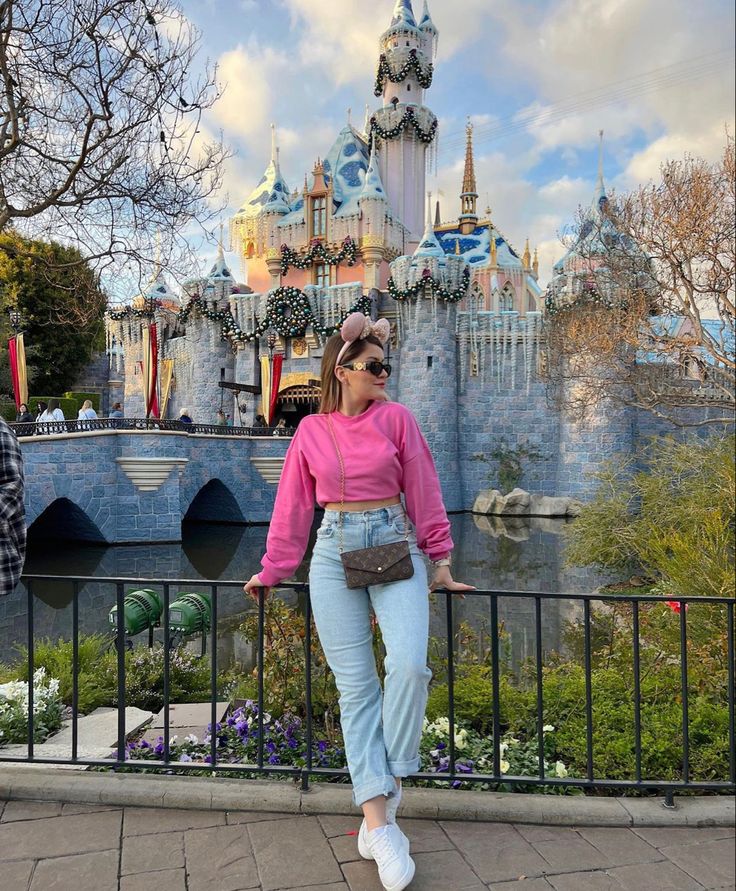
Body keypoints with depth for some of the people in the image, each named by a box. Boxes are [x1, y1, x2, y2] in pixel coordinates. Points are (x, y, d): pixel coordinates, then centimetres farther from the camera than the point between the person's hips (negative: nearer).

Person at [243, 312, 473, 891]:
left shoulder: (397, 418, 3)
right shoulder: (311, 431, 5)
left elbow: (423, 492, 5)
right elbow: (294, 506, 11)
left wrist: (440, 560, 5)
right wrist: (273, 571, 15)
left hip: (395, 546, 0)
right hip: (335, 553, 1)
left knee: (409, 663, -20)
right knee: (355, 685, 1)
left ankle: (387, 785, 4)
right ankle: (380, 822, 7)